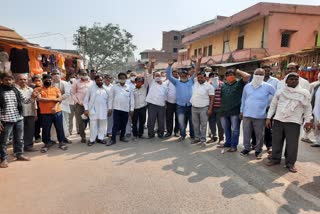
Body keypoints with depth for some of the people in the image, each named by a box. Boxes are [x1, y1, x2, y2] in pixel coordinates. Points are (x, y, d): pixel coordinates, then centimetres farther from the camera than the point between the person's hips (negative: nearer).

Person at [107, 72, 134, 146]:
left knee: (124, 124, 11)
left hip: (126, 109, 1)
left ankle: (122, 137, 27)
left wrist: (132, 109, 0)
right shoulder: (114, 87, 4)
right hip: (116, 108, -1)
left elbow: (132, 99, 4)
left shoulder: (129, 88, 4)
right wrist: (110, 108, 1)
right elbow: (111, 98, 5)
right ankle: (113, 139, 2)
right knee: (116, 124, -3)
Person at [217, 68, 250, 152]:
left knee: (235, 129, 0)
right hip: (224, 111, 5)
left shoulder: (239, 83, 1)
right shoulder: (223, 85, 15)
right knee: (226, 129, 16)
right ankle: (228, 143, 30)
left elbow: (247, 76, -11)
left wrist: (238, 71, -1)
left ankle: (234, 145, 8)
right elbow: (220, 96, 19)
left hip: (235, 111, -5)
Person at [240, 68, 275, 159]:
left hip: (260, 115, -2)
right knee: (246, 133, 10)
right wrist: (241, 111, 15)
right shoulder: (247, 86, 7)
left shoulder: (267, 86, -3)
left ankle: (258, 150, 23)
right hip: (247, 114, 3)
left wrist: (269, 105, 3)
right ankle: (247, 148, 26)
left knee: (259, 134, 7)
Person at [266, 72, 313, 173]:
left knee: (292, 143, -2)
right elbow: (273, 105, 10)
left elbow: (307, 108, 7)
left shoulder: (304, 93, 3)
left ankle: (290, 163, 11)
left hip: (294, 122, -2)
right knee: (276, 141, 7)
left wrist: (307, 121, 1)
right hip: (278, 120, 2)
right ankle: (275, 159, 21)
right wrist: (268, 118, 5)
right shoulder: (280, 92, 7)